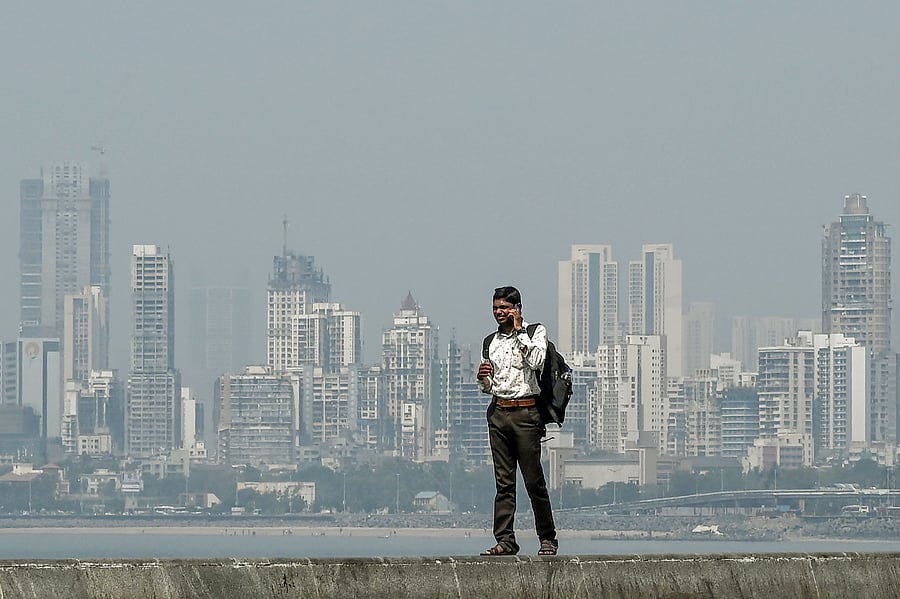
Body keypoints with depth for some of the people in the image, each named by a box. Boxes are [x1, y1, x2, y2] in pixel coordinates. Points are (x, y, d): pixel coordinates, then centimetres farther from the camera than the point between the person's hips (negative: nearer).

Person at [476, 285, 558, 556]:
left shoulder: (535, 332, 3)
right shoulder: (491, 341, 17)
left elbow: (536, 361, -17)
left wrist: (519, 331, -11)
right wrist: (483, 378, -1)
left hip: (526, 412, -5)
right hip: (498, 411, 5)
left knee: (534, 480, -5)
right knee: (504, 481, 2)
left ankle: (548, 539, 4)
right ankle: (505, 541, 1)